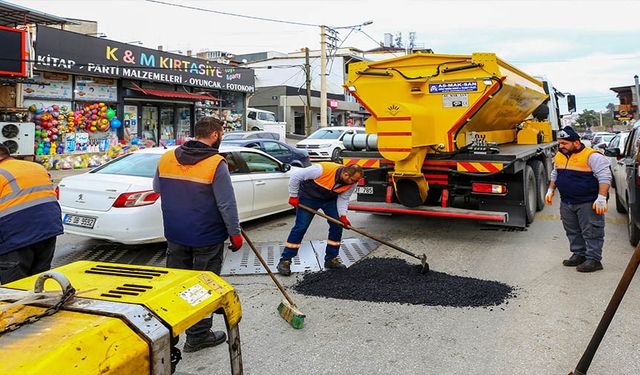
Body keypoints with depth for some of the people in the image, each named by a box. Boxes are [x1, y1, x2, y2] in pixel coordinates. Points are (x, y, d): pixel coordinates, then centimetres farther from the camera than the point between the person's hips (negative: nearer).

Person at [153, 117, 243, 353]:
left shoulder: (166, 158, 0)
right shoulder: (216, 164, -17)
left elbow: (157, 188, 15)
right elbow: (227, 204, -16)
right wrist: (235, 233, -6)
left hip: (175, 234, 6)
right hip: (207, 237, -5)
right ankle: (198, 335, 19)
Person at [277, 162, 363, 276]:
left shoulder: (351, 183, -21)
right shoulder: (323, 169, -38)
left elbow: (343, 198, -8)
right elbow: (295, 176, -28)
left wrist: (342, 215, -23)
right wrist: (293, 196, -21)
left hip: (330, 199, 5)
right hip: (308, 197, -5)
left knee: (337, 225, -4)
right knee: (300, 227, -9)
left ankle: (331, 259, 11)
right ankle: (285, 261, -2)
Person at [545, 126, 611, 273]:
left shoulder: (591, 156, -14)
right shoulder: (560, 156, 10)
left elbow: (604, 177, -16)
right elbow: (555, 174, 25)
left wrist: (601, 198, -21)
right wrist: (550, 190, 17)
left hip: (588, 203, -7)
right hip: (566, 203, 8)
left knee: (591, 232, -2)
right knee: (573, 231, 14)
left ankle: (594, 259, 4)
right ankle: (579, 255, 26)